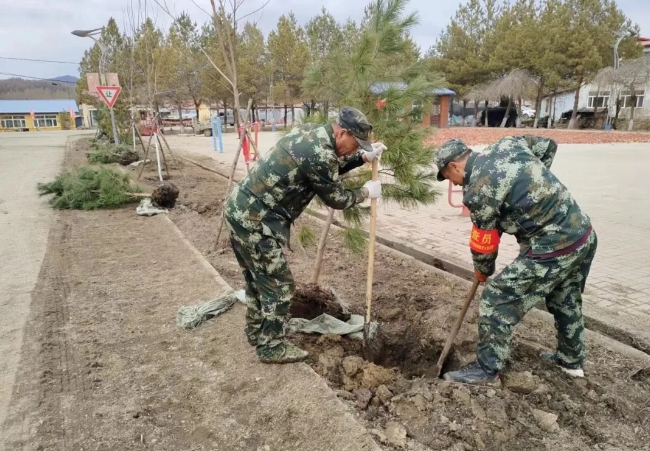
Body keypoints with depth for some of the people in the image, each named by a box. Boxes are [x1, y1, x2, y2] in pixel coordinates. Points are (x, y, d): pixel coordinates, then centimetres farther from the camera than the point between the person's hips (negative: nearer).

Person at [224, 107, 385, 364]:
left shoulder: (310, 132, 8)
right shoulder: (320, 154, -21)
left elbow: (329, 169, 24)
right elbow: (336, 198, -6)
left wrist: (363, 157, 18)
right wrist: (366, 193, 11)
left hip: (239, 209, 10)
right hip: (255, 221, -10)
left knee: (257, 278, 24)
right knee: (278, 285, 4)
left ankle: (256, 331, 41)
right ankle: (271, 347, 20)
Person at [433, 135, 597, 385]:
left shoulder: (478, 192, -17)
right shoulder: (507, 143, 4)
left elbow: (483, 242, -6)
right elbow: (548, 145, 21)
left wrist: (482, 270, 13)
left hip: (552, 250, -9)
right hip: (585, 235, 9)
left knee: (496, 300, 0)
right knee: (567, 300, 28)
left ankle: (487, 370, 13)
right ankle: (571, 360, 48)